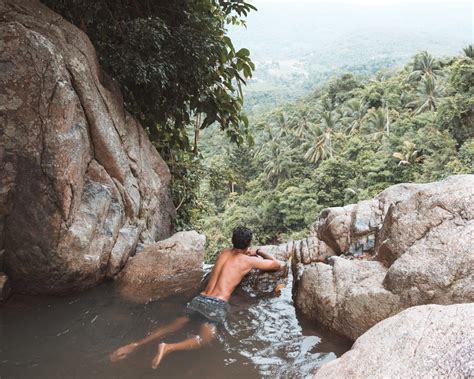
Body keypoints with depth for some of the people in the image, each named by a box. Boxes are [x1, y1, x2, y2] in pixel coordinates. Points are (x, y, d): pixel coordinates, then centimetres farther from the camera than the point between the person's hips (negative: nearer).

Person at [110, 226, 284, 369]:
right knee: (206, 338, -24)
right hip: (217, 304, -6)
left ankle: (135, 344, -16)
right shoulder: (248, 260, 7)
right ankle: (168, 348, -46)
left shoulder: (224, 253, 22)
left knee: (173, 326, 0)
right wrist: (260, 252, 32)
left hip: (200, 299, 6)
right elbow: (279, 265, 18)